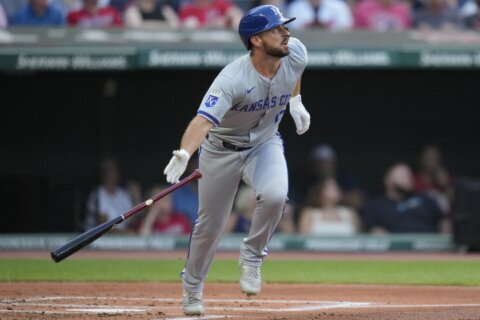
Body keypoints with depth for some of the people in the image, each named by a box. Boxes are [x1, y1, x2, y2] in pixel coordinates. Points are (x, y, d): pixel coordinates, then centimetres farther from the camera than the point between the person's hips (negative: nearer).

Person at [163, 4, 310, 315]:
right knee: (211, 224, 6)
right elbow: (203, 120, -48)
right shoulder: (232, 79, -36)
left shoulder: (295, 53, -19)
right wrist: (184, 154, -65)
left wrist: (295, 100, 10)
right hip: (222, 148, -3)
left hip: (265, 144, 3)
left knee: (275, 195, -28)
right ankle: (192, 287, 33)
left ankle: (251, 256, -1)